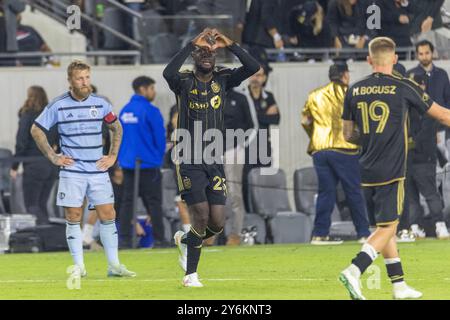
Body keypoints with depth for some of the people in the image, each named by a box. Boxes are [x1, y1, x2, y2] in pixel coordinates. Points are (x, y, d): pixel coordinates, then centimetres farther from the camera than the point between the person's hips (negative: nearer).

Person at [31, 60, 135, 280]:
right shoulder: (58, 106, -3)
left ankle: (114, 265, 5)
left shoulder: (100, 104, 5)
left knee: (108, 215, -1)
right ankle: (78, 266, 6)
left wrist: (113, 155, 11)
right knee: (73, 218, -1)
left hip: (98, 171, 2)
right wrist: (53, 157, 1)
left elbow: (116, 128, 21)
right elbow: (36, 130, 6)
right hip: (71, 171, -2)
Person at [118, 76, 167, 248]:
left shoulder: (124, 111, 8)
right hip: (148, 163, -6)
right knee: (153, 202, -1)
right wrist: (158, 158, 8)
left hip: (127, 163, 6)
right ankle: (159, 240, 0)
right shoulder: (150, 111, -11)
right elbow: (160, 138, -8)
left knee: (127, 202, 6)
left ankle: (124, 239, 2)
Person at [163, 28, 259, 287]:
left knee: (218, 223, -1)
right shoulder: (185, 82, -3)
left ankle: (186, 240, 31)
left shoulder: (223, 80, 6)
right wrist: (192, 44, -27)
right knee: (202, 215, -10)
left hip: (214, 161, 4)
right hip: (189, 160, -4)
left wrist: (229, 44, -16)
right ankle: (191, 274, 5)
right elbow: (168, 73, -28)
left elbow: (253, 67, -8)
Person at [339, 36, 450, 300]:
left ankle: (399, 285, 17)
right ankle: (354, 271, -20)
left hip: (367, 170, 5)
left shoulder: (354, 91, 5)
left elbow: (349, 134, 13)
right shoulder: (404, 88, -5)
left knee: (384, 227, 14)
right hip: (392, 172, -5)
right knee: (387, 228, -2)